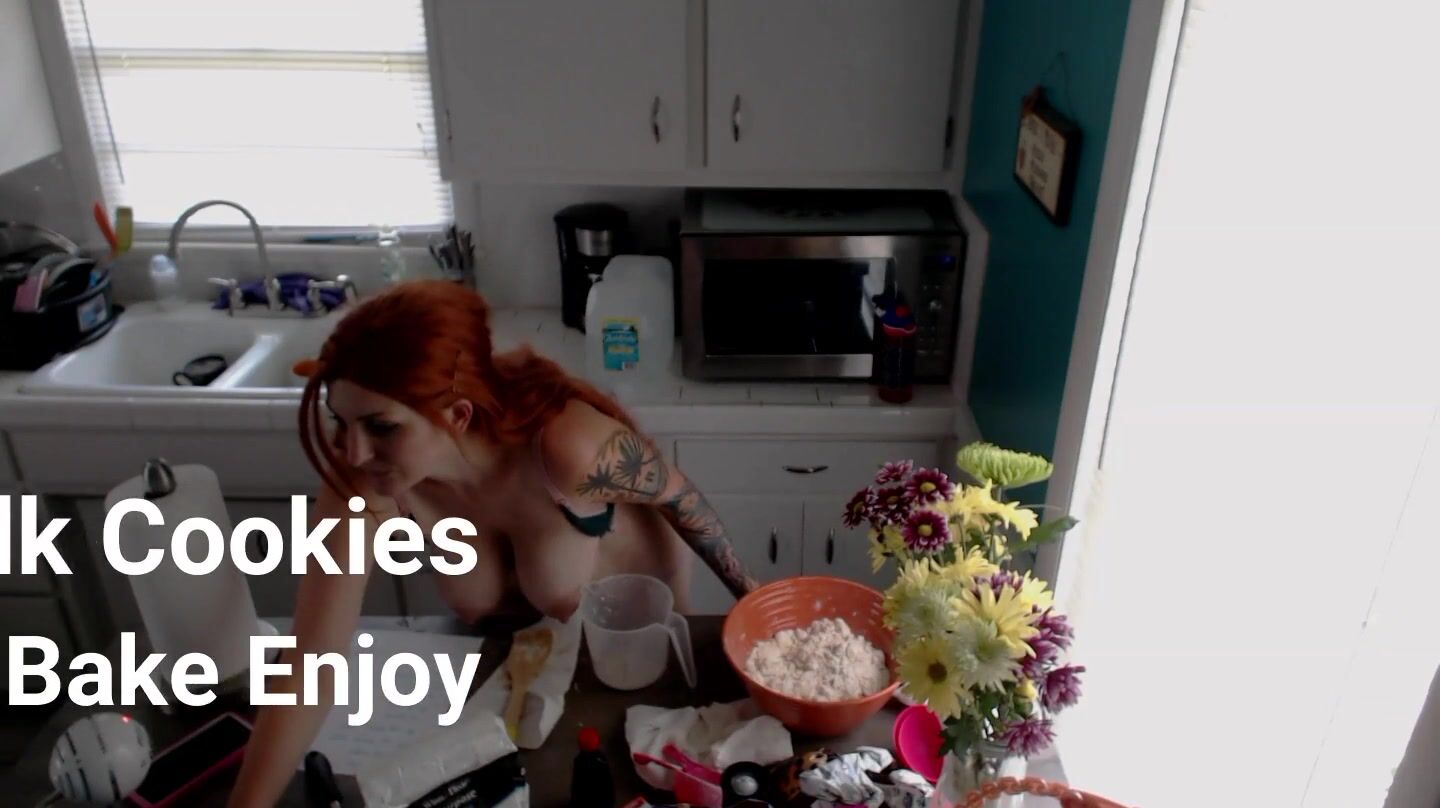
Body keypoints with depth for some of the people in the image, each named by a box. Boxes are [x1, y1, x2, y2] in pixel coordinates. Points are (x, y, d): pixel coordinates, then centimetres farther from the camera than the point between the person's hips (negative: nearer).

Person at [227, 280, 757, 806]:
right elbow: (310, 664, -33)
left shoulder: (566, 448, -44)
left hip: (632, 605, -2)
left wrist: (743, 588, -9)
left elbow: (677, 495, -24)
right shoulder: (362, 486, -34)